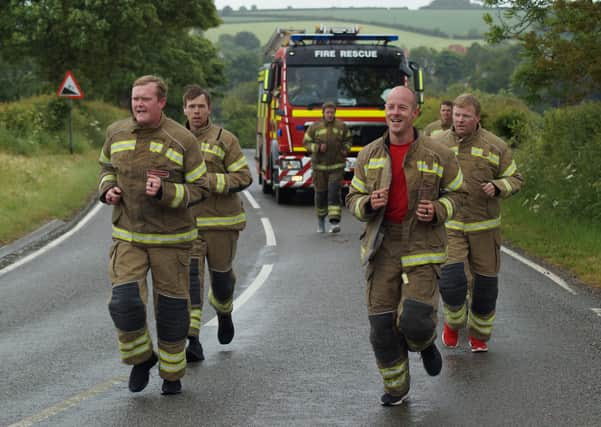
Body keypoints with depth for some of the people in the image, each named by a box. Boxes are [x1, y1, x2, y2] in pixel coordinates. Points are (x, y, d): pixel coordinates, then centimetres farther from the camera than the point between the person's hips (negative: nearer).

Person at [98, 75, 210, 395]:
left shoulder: (182, 140, -10)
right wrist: (107, 189, -2)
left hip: (171, 237, -2)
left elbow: (198, 189, -6)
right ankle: (141, 358, 13)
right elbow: (108, 167, 20)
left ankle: (172, 372, 28)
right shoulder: (117, 133, 0)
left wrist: (165, 192, -24)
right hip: (128, 236, 2)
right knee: (125, 303, -15)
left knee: (171, 308, 7)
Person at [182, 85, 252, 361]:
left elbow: (243, 177, -8)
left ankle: (223, 313, 45)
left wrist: (209, 181, -20)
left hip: (221, 222, -2)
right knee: (189, 278, -12)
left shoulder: (224, 139, -4)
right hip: (187, 224, 2)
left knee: (221, 275, 11)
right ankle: (193, 343, -16)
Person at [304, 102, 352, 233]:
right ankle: (321, 218, 28)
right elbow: (306, 142, 2)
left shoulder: (342, 127, 2)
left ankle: (335, 222, -17)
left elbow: (348, 140, 15)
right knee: (320, 193, 6)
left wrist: (344, 151, -3)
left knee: (334, 191, -13)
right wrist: (318, 147, -15)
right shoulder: (315, 127, -2)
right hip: (320, 165, 0)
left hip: (337, 166, 0)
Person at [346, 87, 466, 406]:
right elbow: (354, 199, 10)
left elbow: (456, 193, 8)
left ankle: (425, 342, 23)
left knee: (414, 321, -15)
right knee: (382, 325, 1)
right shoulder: (369, 155, 3)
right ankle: (396, 387, 21)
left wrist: (437, 211, -13)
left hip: (422, 250, -2)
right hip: (382, 250, 3)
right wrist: (369, 204, -13)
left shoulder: (437, 155, -4)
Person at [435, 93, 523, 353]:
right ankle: (453, 322, 15)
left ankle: (479, 334, 28)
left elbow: (515, 179, 4)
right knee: (451, 279, -15)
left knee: (485, 282, 7)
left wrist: (497, 187, -17)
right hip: (449, 227, 0)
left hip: (484, 227, 0)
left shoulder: (495, 147, -2)